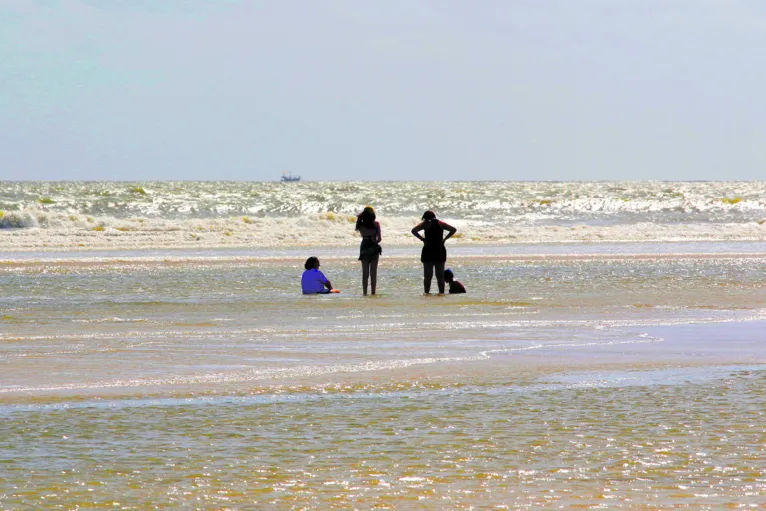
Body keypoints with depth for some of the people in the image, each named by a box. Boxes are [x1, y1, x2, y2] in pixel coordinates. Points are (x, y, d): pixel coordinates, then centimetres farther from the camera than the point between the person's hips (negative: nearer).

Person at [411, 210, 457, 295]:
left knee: (427, 275, 0)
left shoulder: (425, 224, -1)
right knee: (440, 275, 8)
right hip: (440, 250, 3)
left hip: (428, 250, -3)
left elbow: (414, 230, -12)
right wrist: (444, 239, 3)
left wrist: (422, 239, -6)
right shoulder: (440, 223, 7)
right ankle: (441, 292, 5)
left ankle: (427, 292, -5)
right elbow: (453, 229, 4)